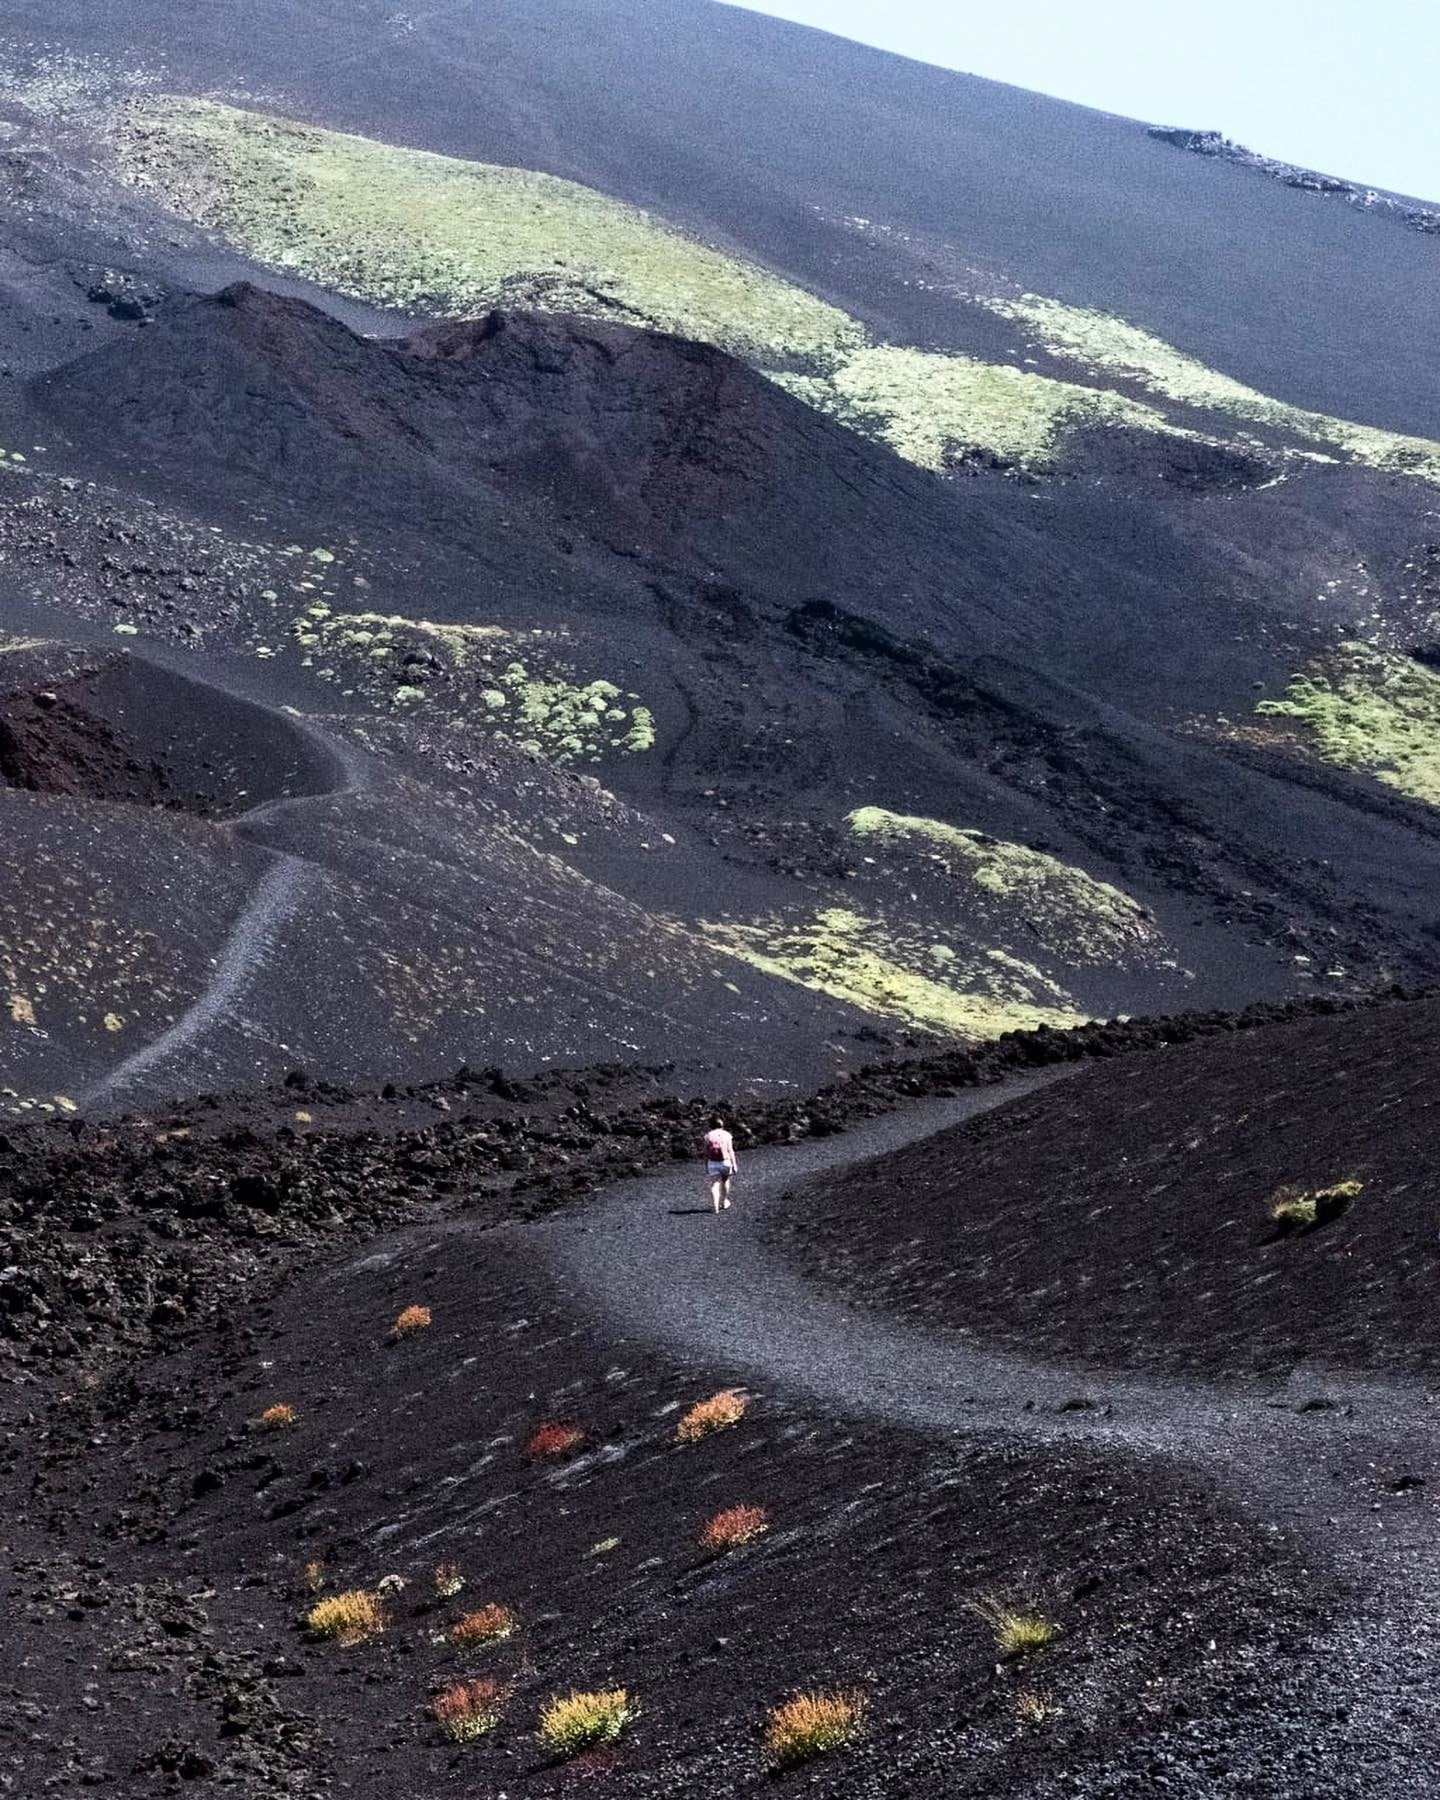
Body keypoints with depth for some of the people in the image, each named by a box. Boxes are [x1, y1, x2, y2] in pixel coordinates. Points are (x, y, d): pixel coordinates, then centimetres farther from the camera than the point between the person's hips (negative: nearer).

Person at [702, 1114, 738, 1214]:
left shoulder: (708, 1135, 1)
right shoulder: (726, 1135, -1)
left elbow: (706, 1152, 1)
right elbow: (730, 1150, -5)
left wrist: (706, 1166, 6)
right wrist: (734, 1164, -2)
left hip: (712, 1163, 0)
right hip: (725, 1161, 0)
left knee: (715, 1184, -1)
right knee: (725, 1180, 24)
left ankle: (716, 1206, -14)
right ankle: (724, 1201, 34)